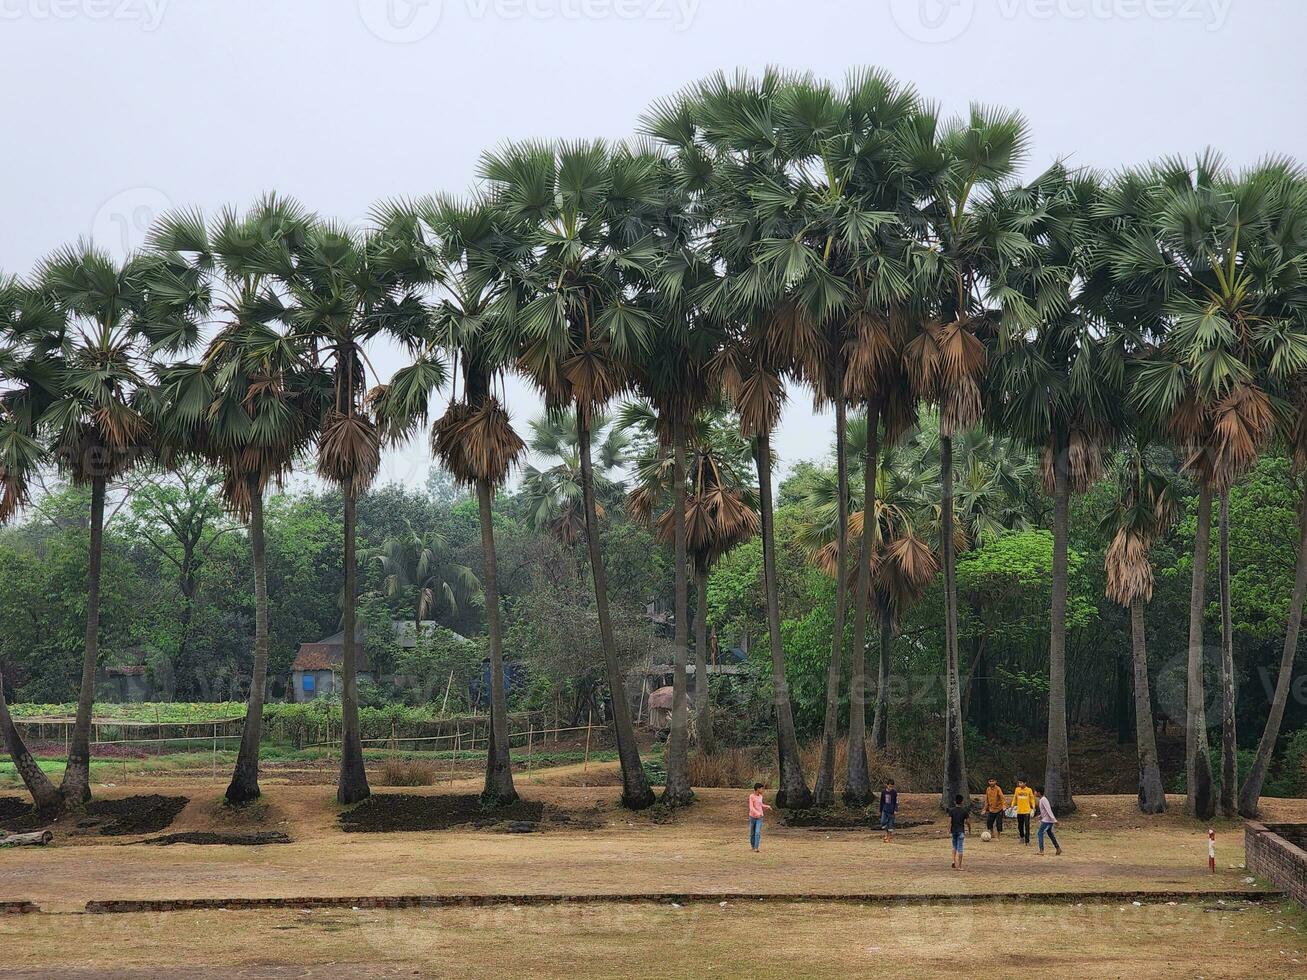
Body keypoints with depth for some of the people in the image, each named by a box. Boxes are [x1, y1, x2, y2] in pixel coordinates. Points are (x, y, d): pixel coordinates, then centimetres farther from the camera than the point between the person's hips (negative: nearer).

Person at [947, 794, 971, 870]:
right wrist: (969, 830, 15)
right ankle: (959, 866, 1)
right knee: (960, 848, 0)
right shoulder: (964, 811, -5)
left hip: (953, 831, 2)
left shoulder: (951, 810, -3)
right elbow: (968, 822, -2)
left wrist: (949, 831, -6)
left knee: (954, 847, 21)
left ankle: (954, 861, 4)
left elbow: (949, 821, -8)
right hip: (961, 831, -2)